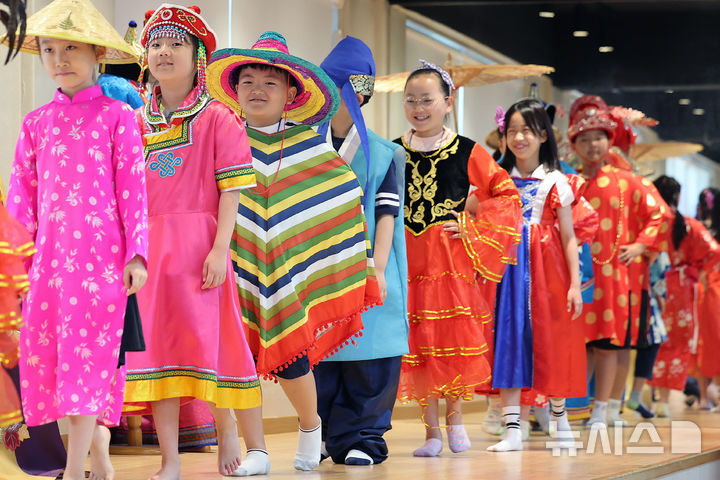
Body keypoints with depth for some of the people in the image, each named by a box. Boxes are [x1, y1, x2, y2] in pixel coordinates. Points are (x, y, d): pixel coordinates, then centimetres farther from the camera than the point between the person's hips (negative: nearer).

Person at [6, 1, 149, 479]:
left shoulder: (116, 116, 1)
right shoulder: (37, 122, 13)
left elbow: (133, 188, -1)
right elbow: (22, 193, 14)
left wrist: (136, 254, -7)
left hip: (101, 252, -5)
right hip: (50, 255, 5)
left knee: (89, 350, -7)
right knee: (45, 350, 2)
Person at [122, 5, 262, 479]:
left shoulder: (218, 119, 0)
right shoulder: (136, 123, 13)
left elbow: (230, 190, -5)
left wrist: (220, 248, -14)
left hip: (198, 243, -4)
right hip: (149, 246, 4)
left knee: (206, 337, -4)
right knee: (155, 339, 1)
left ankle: (227, 434, 20)